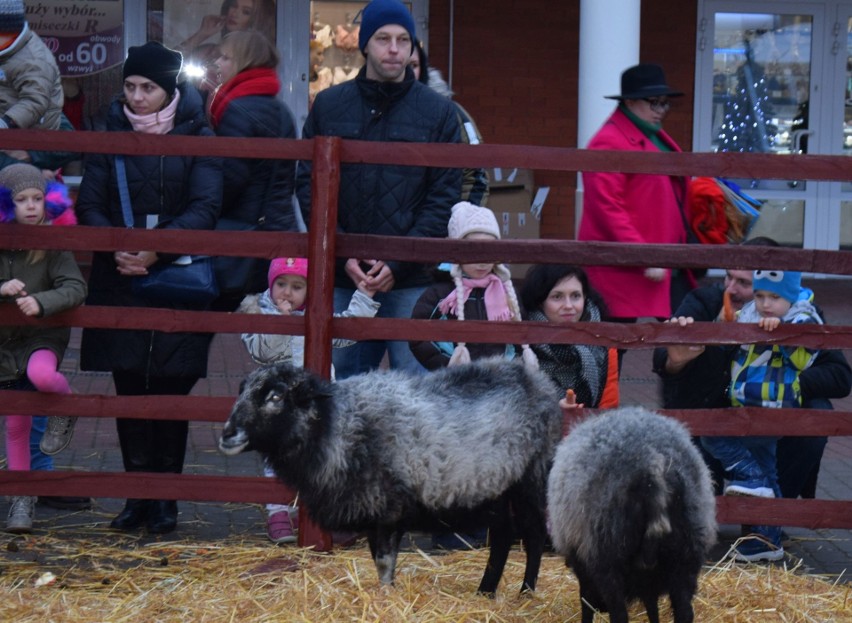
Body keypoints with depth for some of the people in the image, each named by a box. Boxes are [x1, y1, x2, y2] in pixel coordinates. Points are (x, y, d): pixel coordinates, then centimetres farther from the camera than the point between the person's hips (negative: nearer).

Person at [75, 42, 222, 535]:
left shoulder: (197, 137, -1)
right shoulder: (111, 135, 6)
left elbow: (205, 209, -10)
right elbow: (90, 205, 1)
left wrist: (157, 251, -23)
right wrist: (117, 248, -18)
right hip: (119, 283, 2)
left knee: (171, 391, 1)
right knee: (129, 389, 4)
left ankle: (165, 498, 10)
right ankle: (139, 495, 13)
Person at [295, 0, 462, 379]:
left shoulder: (438, 112, 5)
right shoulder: (328, 105, 10)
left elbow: (444, 196, 1)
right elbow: (307, 185, 6)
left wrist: (399, 262, -10)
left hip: (411, 280, -2)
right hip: (340, 278, 2)